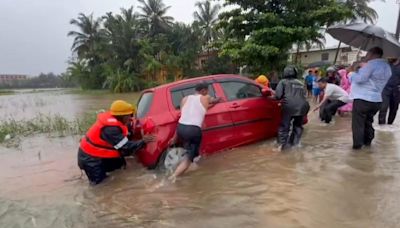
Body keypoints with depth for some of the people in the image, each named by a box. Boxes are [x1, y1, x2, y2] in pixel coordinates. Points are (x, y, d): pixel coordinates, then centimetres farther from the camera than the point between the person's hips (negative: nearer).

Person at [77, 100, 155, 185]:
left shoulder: (111, 119, -6)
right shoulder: (111, 129, -32)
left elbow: (124, 137, 5)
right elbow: (126, 149, -27)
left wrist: (131, 126, -8)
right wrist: (143, 141, -19)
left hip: (98, 153, 8)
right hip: (90, 158, -8)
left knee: (120, 162, 6)